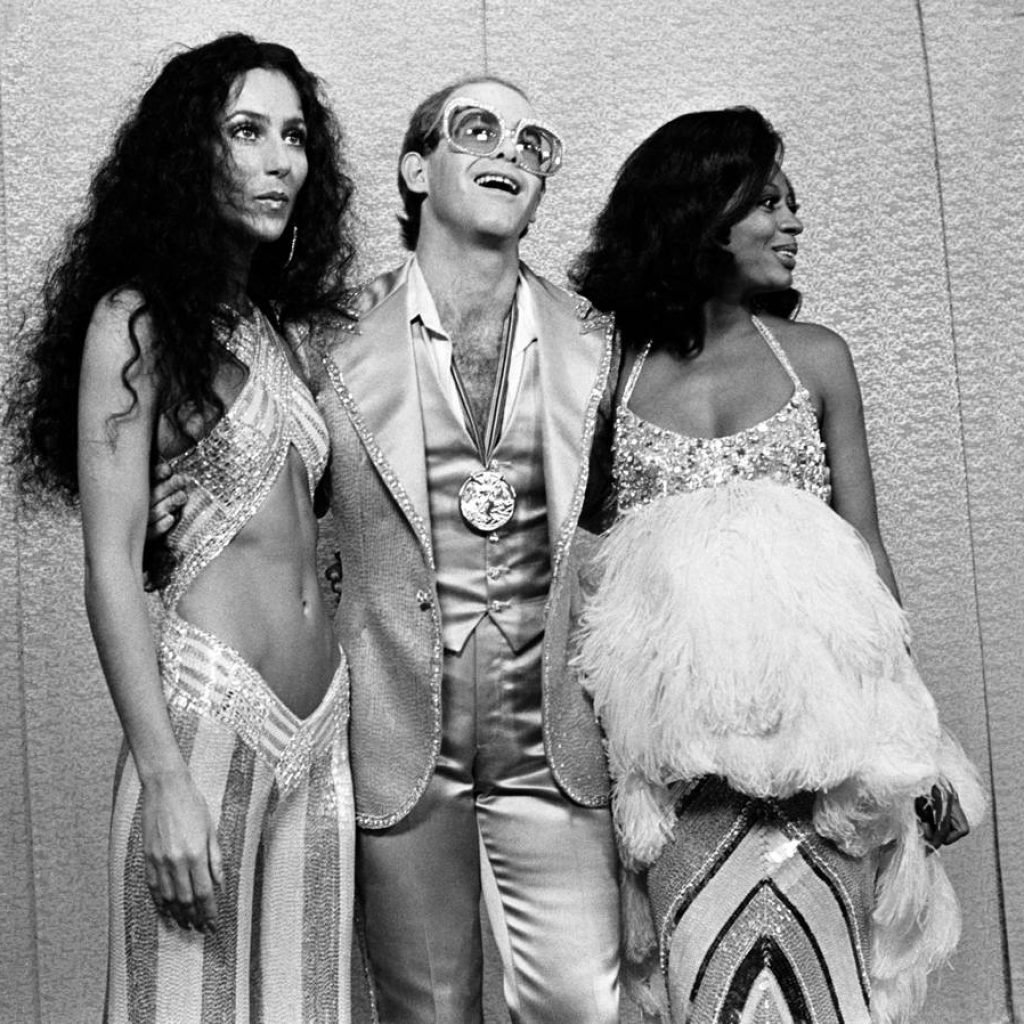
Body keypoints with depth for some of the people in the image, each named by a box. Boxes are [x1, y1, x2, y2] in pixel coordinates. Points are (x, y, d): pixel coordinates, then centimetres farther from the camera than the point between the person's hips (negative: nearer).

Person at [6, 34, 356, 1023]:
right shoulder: (137, 320, -6)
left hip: (320, 720, 6)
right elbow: (111, 568, -11)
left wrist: (336, 713, 6)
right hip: (208, 714, -6)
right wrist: (164, 781, -16)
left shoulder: (279, 328, 13)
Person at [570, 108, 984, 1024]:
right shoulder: (613, 368, 6)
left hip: (815, 719, 1)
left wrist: (909, 740, 3)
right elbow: (579, 543, 7)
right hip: (681, 735, -1)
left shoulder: (815, 358, 9)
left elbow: (865, 547, 8)